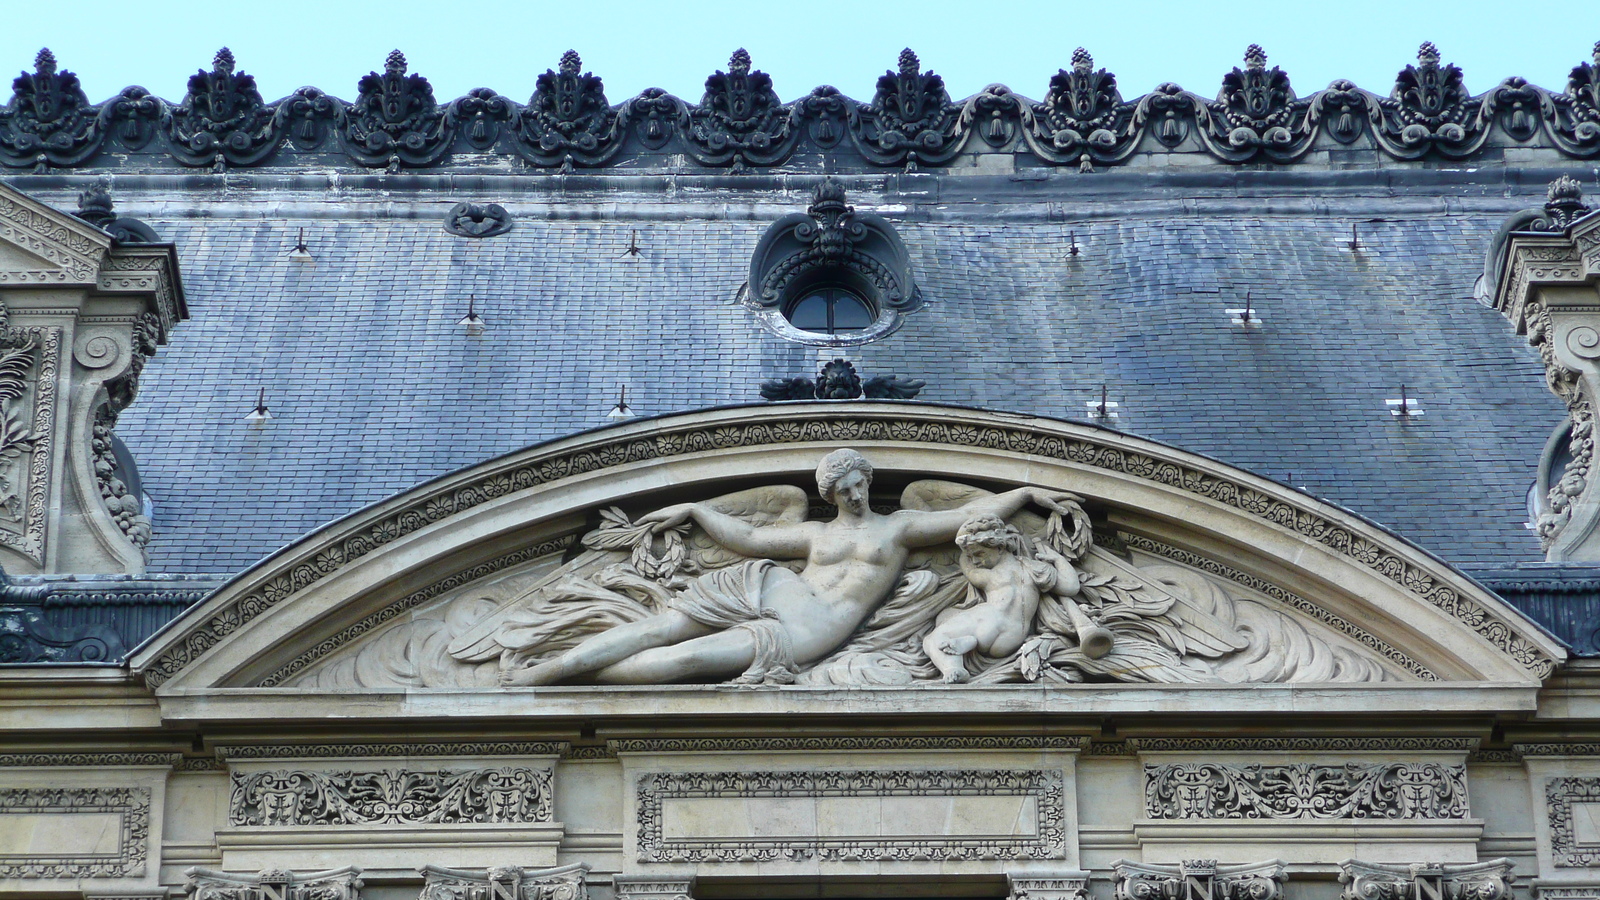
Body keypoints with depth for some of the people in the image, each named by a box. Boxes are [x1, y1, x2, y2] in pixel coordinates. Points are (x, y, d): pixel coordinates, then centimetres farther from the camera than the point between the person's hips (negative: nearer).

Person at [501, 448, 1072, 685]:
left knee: (686, 658, -23)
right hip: (773, 591, 4)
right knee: (662, 628, -16)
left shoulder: (899, 526, 20)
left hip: (813, 628, -4)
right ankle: (548, 668, -22)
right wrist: (694, 510, 30)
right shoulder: (816, 533, 29)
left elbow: (970, 514, 16)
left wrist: (1027, 492, 10)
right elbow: (748, 537, 31)